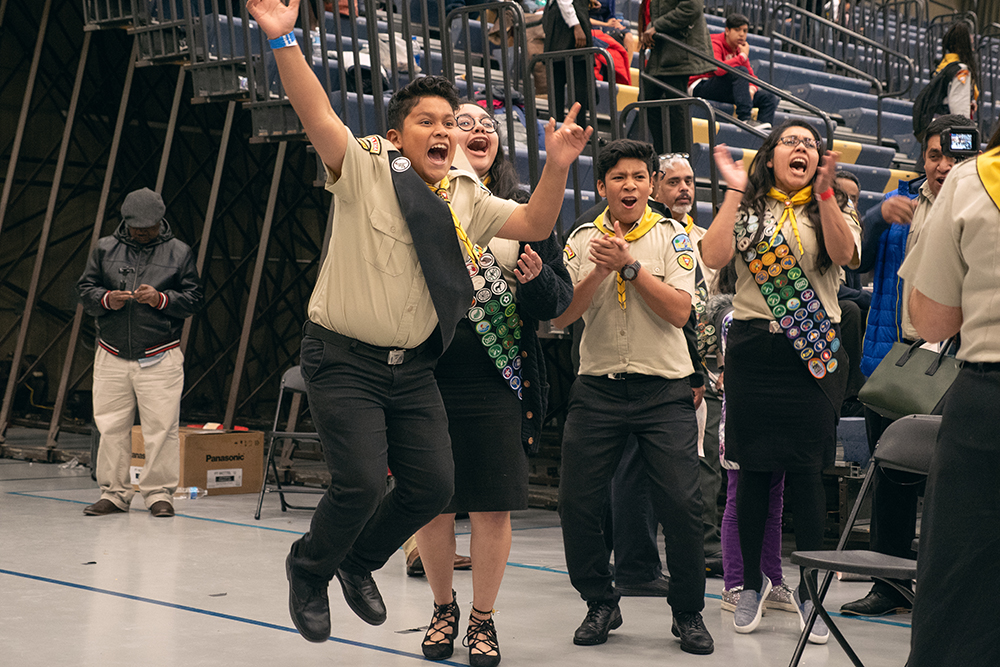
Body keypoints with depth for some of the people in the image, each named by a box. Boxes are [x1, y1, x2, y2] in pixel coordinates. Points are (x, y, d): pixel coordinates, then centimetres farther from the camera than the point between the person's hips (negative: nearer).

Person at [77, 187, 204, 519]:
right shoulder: (105, 248, 10)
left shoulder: (179, 252, 5)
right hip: (112, 356, 2)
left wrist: (161, 299, -13)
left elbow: (194, 298, 3)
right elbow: (84, 288, 11)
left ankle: (159, 493, 7)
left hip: (160, 358, -2)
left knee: (161, 428, -4)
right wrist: (106, 299, -9)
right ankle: (114, 493, 13)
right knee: (111, 426, 3)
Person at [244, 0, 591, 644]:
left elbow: (535, 224, 9)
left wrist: (557, 166, -7)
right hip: (345, 361, -6)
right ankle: (309, 570, 16)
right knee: (361, 482, -15)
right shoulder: (363, 169, -7)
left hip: (413, 368, 6)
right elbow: (317, 113, -21)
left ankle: (360, 562, 32)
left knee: (433, 485, 3)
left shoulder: (467, 197, 10)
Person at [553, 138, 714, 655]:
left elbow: (679, 311, -10)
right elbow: (562, 316, -2)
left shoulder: (671, 236, 2)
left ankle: (688, 612, 10)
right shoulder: (582, 240, 7)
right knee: (577, 503, -1)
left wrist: (629, 265, -16)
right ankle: (600, 604, 19)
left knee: (682, 504, -9)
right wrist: (600, 271, -15)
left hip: (664, 389, -2)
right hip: (598, 387, 2)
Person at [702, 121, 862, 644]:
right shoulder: (746, 209, 9)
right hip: (754, 348, 0)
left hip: (813, 353, 0)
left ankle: (808, 589, 9)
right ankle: (752, 581, 20)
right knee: (754, 470, 4)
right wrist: (735, 190, -9)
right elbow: (713, 258, -10)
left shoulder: (829, 210, 10)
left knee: (806, 472, -2)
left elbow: (845, 255, -12)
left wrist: (824, 192, -21)